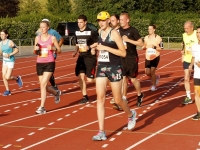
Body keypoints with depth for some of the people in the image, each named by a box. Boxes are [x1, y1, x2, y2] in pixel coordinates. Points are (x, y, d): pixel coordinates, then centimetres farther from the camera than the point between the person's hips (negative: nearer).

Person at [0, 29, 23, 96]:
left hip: (11, 61, -6)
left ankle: (17, 78, 19)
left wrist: (9, 54, -21)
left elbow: (17, 50, -12)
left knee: (7, 77, -10)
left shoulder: (10, 42, -15)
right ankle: (7, 91, 13)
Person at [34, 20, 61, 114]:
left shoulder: (52, 38, -2)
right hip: (39, 63, 5)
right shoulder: (37, 38, 7)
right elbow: (35, 52, 14)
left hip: (49, 63, -4)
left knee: (43, 84, -16)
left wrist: (53, 48, -16)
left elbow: (59, 50, 4)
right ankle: (56, 93, 41)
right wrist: (36, 49, -8)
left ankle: (42, 107, -12)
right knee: (43, 86, 9)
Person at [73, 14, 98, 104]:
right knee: (80, 77, 1)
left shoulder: (91, 32, -11)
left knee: (90, 80, -9)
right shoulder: (77, 32, 9)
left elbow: (98, 43, -10)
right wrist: (76, 51, 5)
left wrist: (90, 47, -22)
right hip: (81, 57, 6)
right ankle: (85, 97, 11)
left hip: (90, 57, -6)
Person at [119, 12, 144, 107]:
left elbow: (141, 43, -13)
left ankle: (140, 95, 26)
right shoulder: (119, 30, 6)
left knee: (133, 79, 4)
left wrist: (128, 40, -19)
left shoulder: (133, 31, -9)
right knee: (123, 78, 3)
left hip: (132, 58, -4)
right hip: (122, 58, 5)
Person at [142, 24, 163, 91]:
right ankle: (156, 77, 34)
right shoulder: (146, 37, 5)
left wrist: (155, 47, -24)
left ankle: (154, 86, 15)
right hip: (148, 57, 5)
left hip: (155, 57, -5)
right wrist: (144, 47, -8)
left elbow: (161, 48, -7)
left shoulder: (158, 38, -8)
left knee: (152, 72, -6)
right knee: (147, 73, 2)